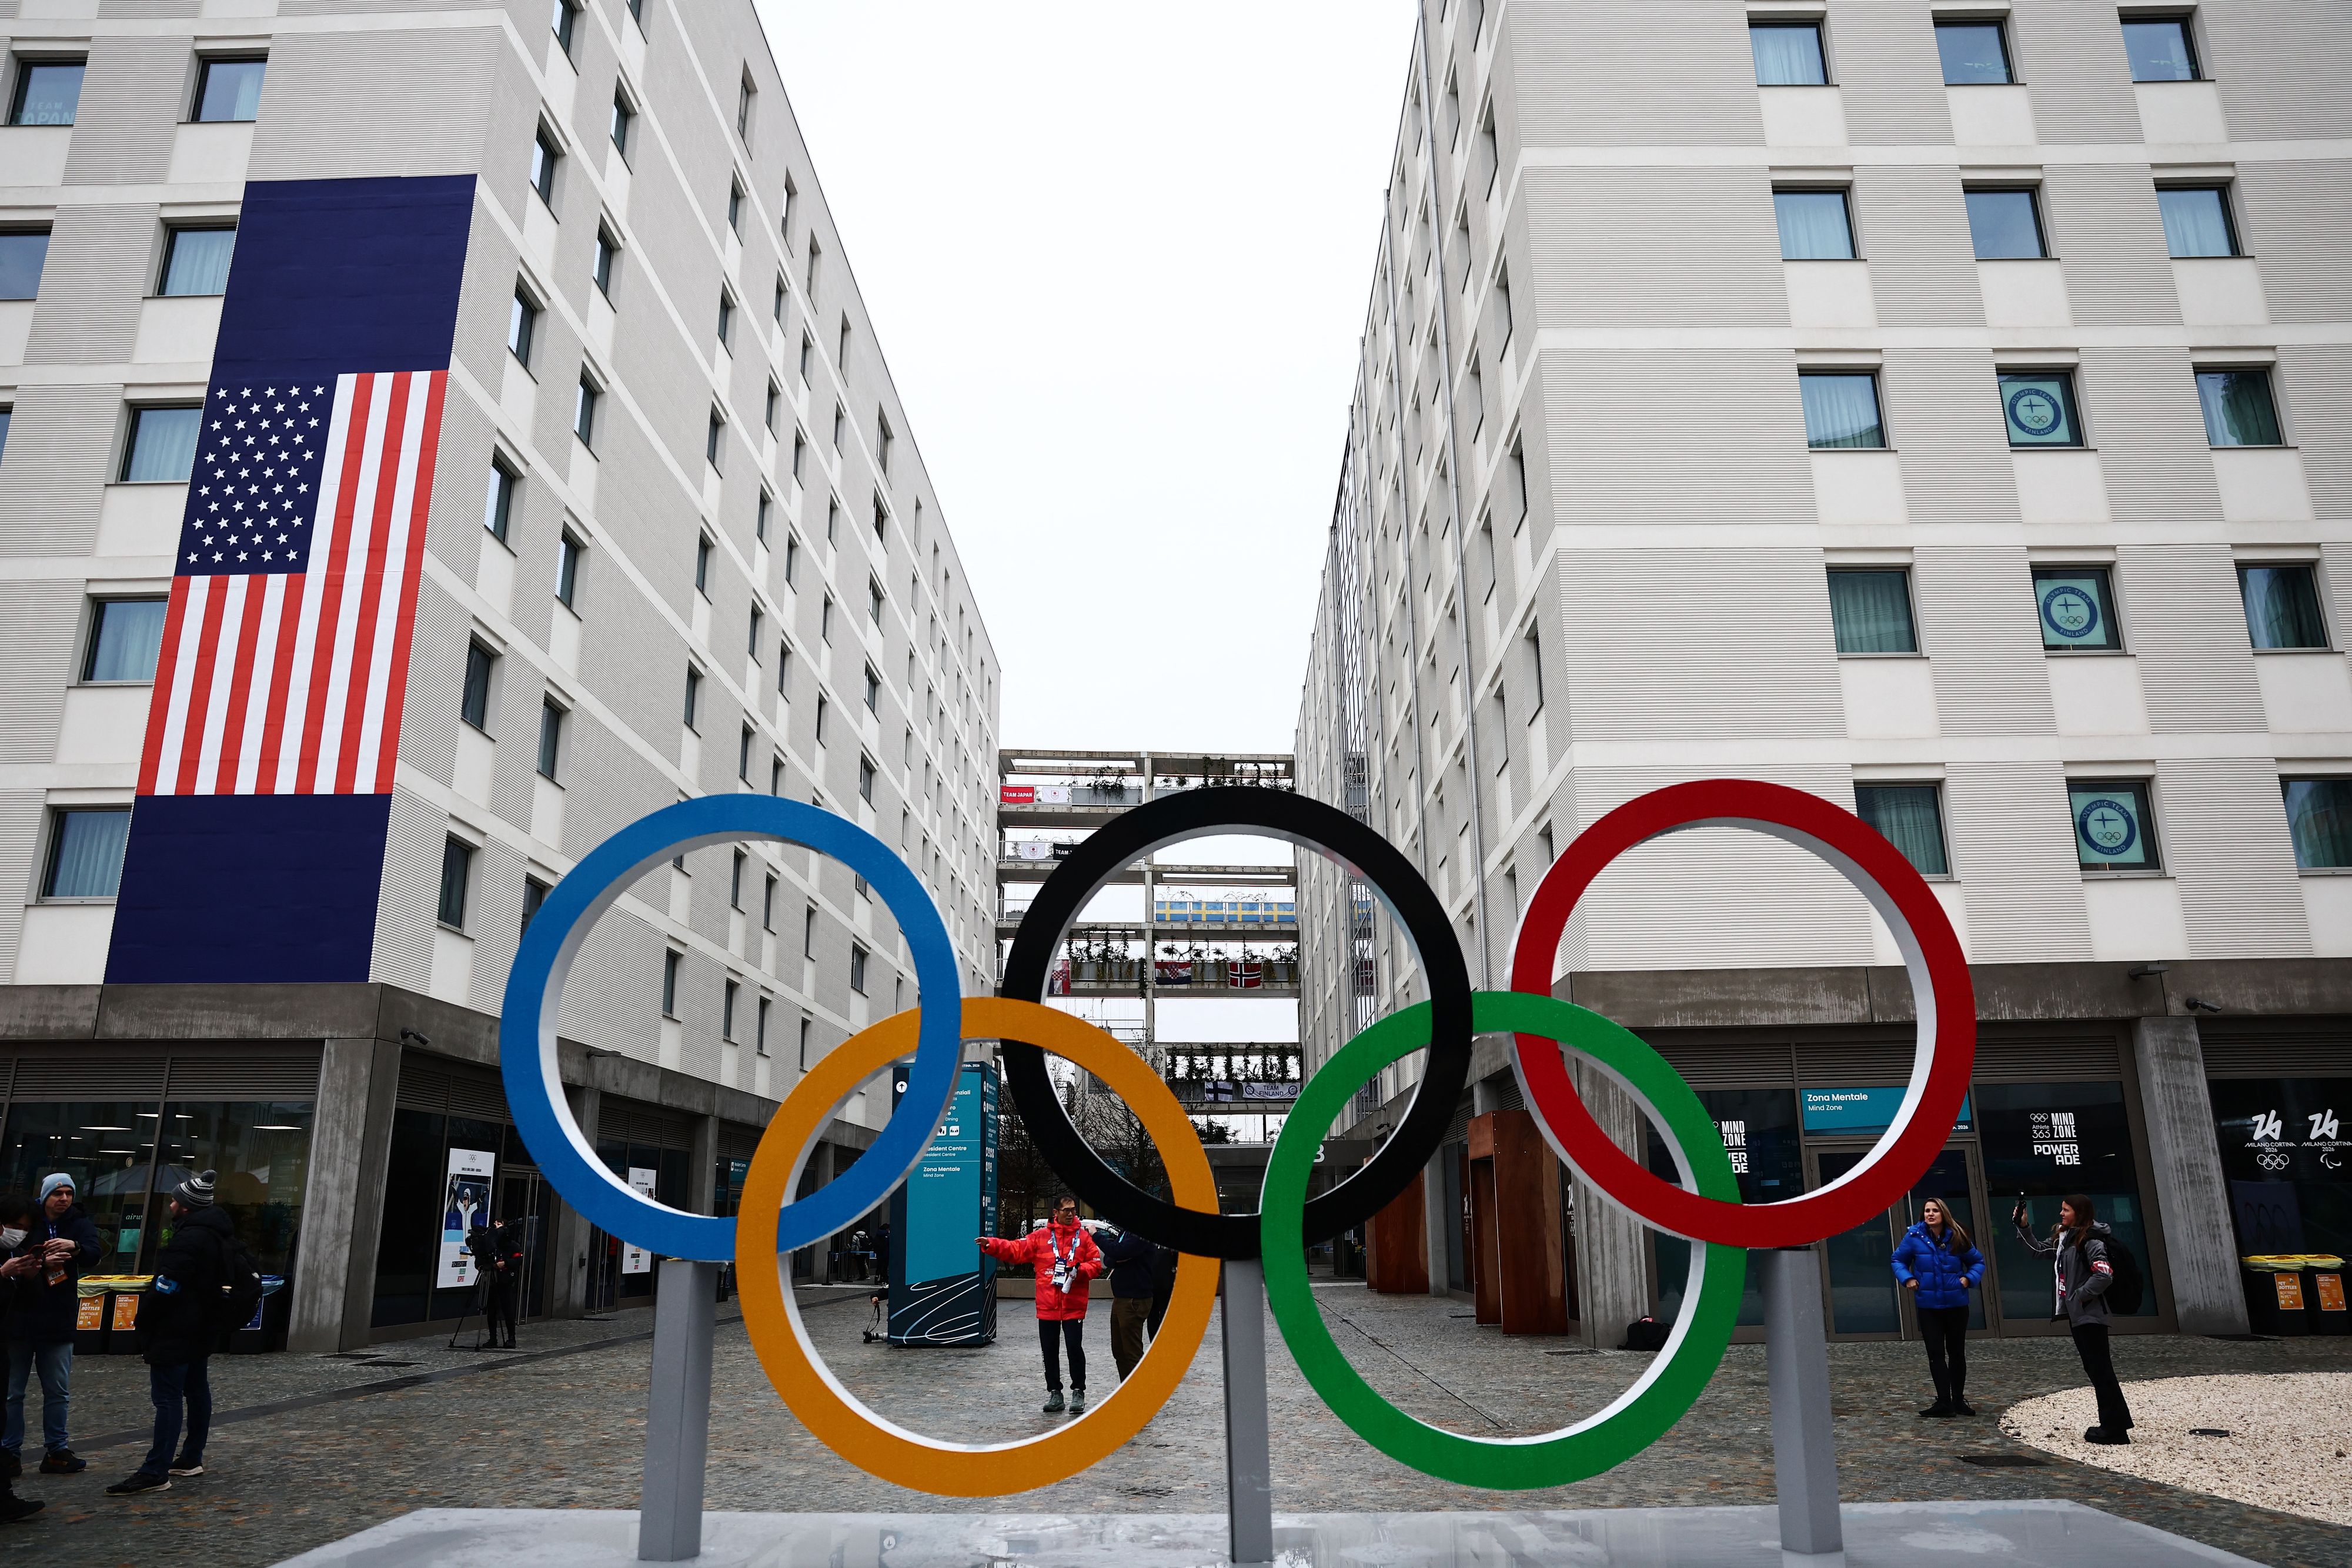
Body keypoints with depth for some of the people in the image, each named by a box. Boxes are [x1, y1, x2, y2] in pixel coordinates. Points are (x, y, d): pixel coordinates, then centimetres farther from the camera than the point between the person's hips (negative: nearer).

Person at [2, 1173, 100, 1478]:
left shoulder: (79, 1224, 3)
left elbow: (92, 1257, -12)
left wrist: (75, 1246, -33)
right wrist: (42, 1262, -27)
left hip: (58, 1323, 2)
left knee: (58, 1392, 9)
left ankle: (56, 1450, 17)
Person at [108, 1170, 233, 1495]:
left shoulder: (189, 1239, -20)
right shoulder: (218, 1234, 12)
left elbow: (165, 1288, -21)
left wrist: (144, 1323, -8)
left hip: (176, 1331, -11)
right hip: (203, 1328, 11)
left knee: (168, 1396, -10)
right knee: (197, 1389, 16)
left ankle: (155, 1473, -10)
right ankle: (192, 1459, 24)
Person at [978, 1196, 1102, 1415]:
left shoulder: (1084, 1237, 3)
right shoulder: (1041, 1236, 4)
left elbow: (1096, 1263, 4)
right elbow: (1016, 1249, -2)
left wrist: (1081, 1270, -16)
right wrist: (992, 1245, -15)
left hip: (1074, 1306, -2)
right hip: (1047, 1306, 2)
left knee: (1075, 1349, -2)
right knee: (1050, 1351, 8)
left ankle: (1078, 1392, 12)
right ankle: (1054, 1393, 21)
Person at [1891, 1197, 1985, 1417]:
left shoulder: (1956, 1237, -6)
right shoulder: (1914, 1236, -6)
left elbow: (1978, 1261, 9)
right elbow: (1899, 1260, 7)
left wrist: (1969, 1278, -8)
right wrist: (1907, 1278, -10)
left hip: (1956, 1304, 1)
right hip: (1928, 1306, 0)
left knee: (1957, 1352, 12)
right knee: (1936, 1354, -1)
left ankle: (1959, 1400, 23)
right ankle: (1944, 1402, 2)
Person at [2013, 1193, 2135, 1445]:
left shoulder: (2090, 1241, -15)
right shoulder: (2064, 1238, 12)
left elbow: (2104, 1275, -25)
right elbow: (2040, 1248, 27)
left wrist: (2080, 1295, -18)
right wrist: (2022, 1227, 19)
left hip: (2089, 1315, -10)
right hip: (2076, 1314, 10)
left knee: (2100, 1368, -6)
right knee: (2094, 1368, 13)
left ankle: (2115, 1428, -2)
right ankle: (2112, 1424, 20)